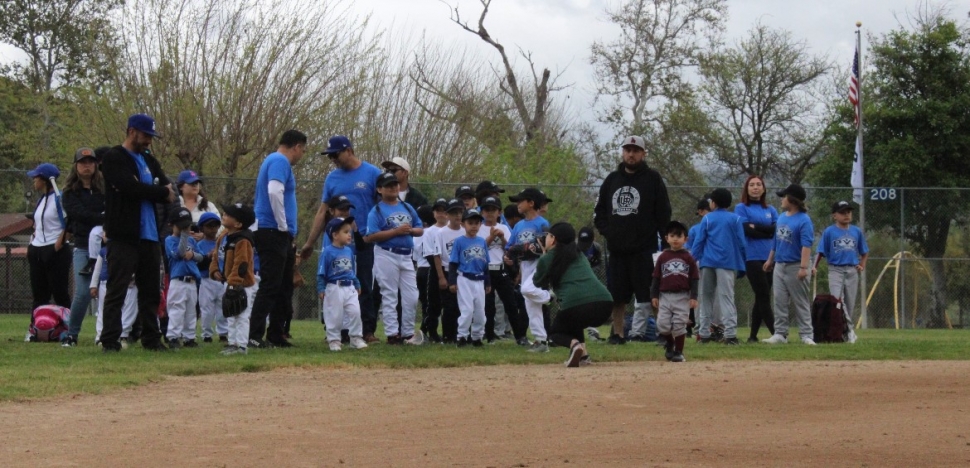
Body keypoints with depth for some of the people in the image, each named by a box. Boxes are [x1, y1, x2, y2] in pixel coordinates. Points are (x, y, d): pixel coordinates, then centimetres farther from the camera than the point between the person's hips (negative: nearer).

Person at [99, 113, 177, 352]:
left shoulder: (149, 160, 20)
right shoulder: (114, 158, -3)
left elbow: (169, 190, 11)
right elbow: (130, 187, -18)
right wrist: (162, 192, -7)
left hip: (149, 236, 7)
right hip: (124, 236, -7)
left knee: (151, 291, 9)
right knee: (117, 290, -8)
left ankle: (151, 339, 14)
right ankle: (110, 341, -9)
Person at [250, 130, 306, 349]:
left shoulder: (275, 161, 22)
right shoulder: (280, 162, -10)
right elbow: (274, 192, -26)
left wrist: (288, 232, 20)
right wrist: (284, 227, -18)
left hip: (279, 235, 10)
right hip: (273, 232, -10)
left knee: (284, 287, 13)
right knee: (270, 285, -12)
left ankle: (275, 336, 16)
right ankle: (255, 337, -15)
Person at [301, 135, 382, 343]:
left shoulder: (372, 174, -1)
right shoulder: (332, 178, 11)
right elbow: (323, 212, 14)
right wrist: (310, 243, 11)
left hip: (364, 240, -4)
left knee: (364, 287, -1)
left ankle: (368, 330, 1)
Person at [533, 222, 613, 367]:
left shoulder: (547, 259, 13)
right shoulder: (579, 255, 27)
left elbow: (538, 283, 30)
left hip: (576, 305, -6)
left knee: (555, 332, 24)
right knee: (573, 322, 38)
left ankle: (574, 343, -9)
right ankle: (582, 354, 17)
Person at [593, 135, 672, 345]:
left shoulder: (652, 179, 1)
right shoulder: (612, 179, 14)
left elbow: (663, 213, -3)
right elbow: (599, 213, 17)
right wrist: (607, 231, 0)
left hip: (644, 250, -5)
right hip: (617, 250, 5)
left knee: (650, 295, -7)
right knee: (617, 295, 8)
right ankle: (617, 334, 15)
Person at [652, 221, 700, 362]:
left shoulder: (688, 258, 3)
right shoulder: (663, 257, 6)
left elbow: (694, 279, 3)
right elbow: (656, 278, 8)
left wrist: (694, 297, -4)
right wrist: (654, 295, 2)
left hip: (682, 297, -1)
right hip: (665, 296, 1)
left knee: (679, 325, -2)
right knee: (662, 324, -5)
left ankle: (678, 352, 9)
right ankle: (669, 343, 24)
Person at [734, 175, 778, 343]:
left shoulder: (771, 210, 16)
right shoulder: (741, 208, 4)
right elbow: (748, 231, -10)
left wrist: (757, 227, -9)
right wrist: (768, 231, -4)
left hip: (770, 258, 5)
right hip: (752, 258, -5)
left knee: (761, 297, 6)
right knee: (764, 297, -10)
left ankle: (753, 335, 11)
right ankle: (775, 333, -15)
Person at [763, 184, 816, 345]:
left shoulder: (804, 220, -13)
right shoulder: (781, 217, 12)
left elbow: (806, 245, -20)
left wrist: (804, 267, -28)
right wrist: (770, 259, 23)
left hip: (795, 267, -7)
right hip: (779, 266, 8)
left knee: (801, 303, -2)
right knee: (780, 302, 6)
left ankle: (806, 335, 1)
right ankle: (780, 334, 10)